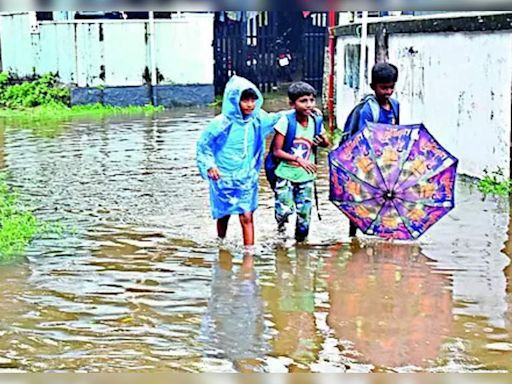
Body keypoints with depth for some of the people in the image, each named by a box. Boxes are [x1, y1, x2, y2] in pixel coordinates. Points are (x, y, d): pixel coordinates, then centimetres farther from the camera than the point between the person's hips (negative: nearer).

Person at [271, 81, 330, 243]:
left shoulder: (315, 121, -1)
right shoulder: (286, 121, -13)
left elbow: (326, 143, 16)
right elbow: (277, 151, -11)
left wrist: (323, 141, -8)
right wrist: (299, 159, -19)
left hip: (306, 176, 3)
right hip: (286, 174, -3)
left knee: (304, 214, 7)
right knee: (285, 210, -13)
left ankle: (300, 241, 28)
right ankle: (281, 223, 21)